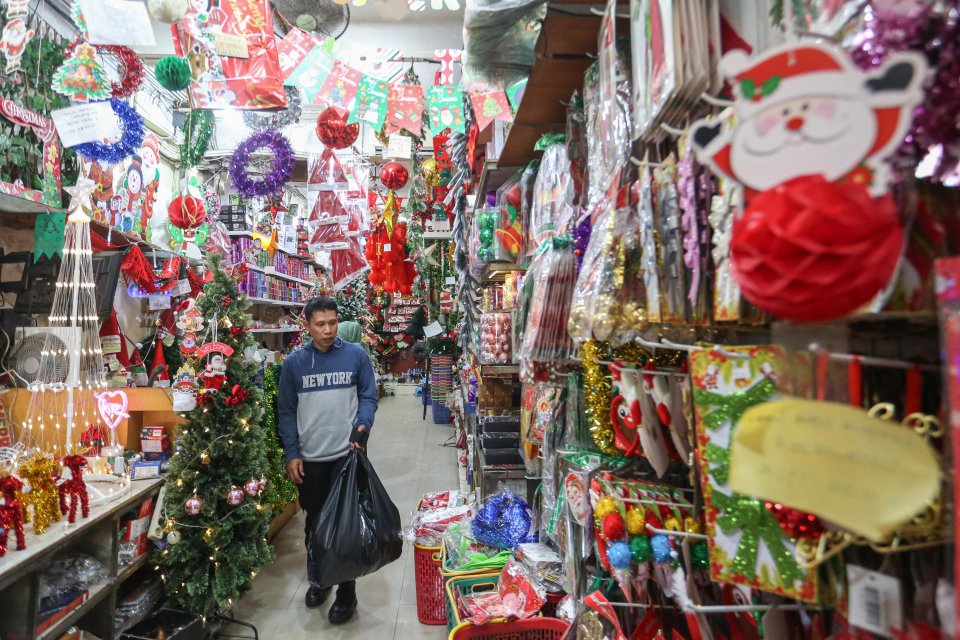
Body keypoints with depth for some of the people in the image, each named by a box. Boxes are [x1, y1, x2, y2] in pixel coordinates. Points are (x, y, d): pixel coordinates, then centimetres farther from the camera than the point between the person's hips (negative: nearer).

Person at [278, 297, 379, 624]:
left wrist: (363, 426, -17)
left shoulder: (356, 355, -6)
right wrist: (291, 454, -2)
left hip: (347, 453, -2)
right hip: (310, 457, 2)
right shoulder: (293, 363, -2)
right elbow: (286, 411, 3)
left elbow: (368, 396, 1)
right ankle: (318, 579, 39)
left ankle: (346, 591, 22)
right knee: (315, 522, 17)